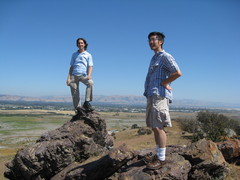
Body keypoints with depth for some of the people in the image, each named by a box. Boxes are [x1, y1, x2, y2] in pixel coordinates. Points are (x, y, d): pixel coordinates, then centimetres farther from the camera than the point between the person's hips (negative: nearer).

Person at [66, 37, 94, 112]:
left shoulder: (88, 55, 12)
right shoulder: (74, 54, 20)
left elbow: (90, 67, 4)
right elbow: (71, 67, 17)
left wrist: (89, 75, -17)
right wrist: (68, 78, 6)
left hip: (83, 75, -2)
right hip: (74, 75, 3)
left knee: (90, 83, -33)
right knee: (75, 94, -3)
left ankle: (87, 102, -32)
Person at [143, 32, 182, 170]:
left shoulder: (165, 56, -4)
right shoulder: (154, 58, 23)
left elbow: (178, 73, -17)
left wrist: (164, 83, -10)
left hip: (160, 96, -9)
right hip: (151, 96, 9)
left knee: (158, 127, -10)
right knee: (154, 127, 11)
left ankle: (161, 158, -3)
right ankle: (158, 154, 19)